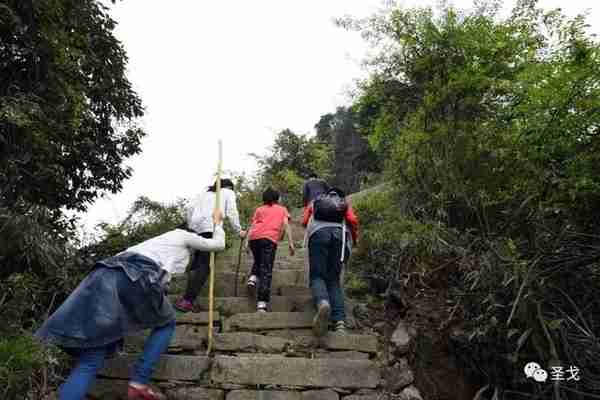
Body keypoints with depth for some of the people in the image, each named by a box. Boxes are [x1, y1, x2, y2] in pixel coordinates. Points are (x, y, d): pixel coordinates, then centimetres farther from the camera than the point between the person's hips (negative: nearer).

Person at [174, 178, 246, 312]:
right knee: (205, 265, -10)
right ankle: (187, 300, -17)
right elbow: (231, 212, 7)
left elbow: (189, 209, 20)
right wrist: (239, 230, 13)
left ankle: (188, 295, 16)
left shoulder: (205, 192, 32)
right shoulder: (229, 192, 21)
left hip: (196, 227, 6)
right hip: (211, 228, -6)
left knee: (196, 261, 18)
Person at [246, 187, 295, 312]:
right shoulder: (282, 209, 26)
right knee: (266, 270, -5)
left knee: (258, 262, 29)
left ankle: (253, 278, 5)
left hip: (254, 237, 3)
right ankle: (262, 303, -14)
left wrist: (247, 241, 6)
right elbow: (286, 224, 10)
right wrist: (291, 242, 5)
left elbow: (252, 225, 14)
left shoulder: (259, 209, 28)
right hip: (270, 238, -3)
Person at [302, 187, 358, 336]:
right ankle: (340, 321, -15)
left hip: (319, 232, -1)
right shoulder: (345, 204, 33)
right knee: (334, 279, 4)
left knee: (317, 276, -4)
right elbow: (353, 220, 13)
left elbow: (304, 222, 25)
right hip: (340, 234, 1)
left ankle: (322, 303, -37)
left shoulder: (315, 202, 35)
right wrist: (354, 238, 28)